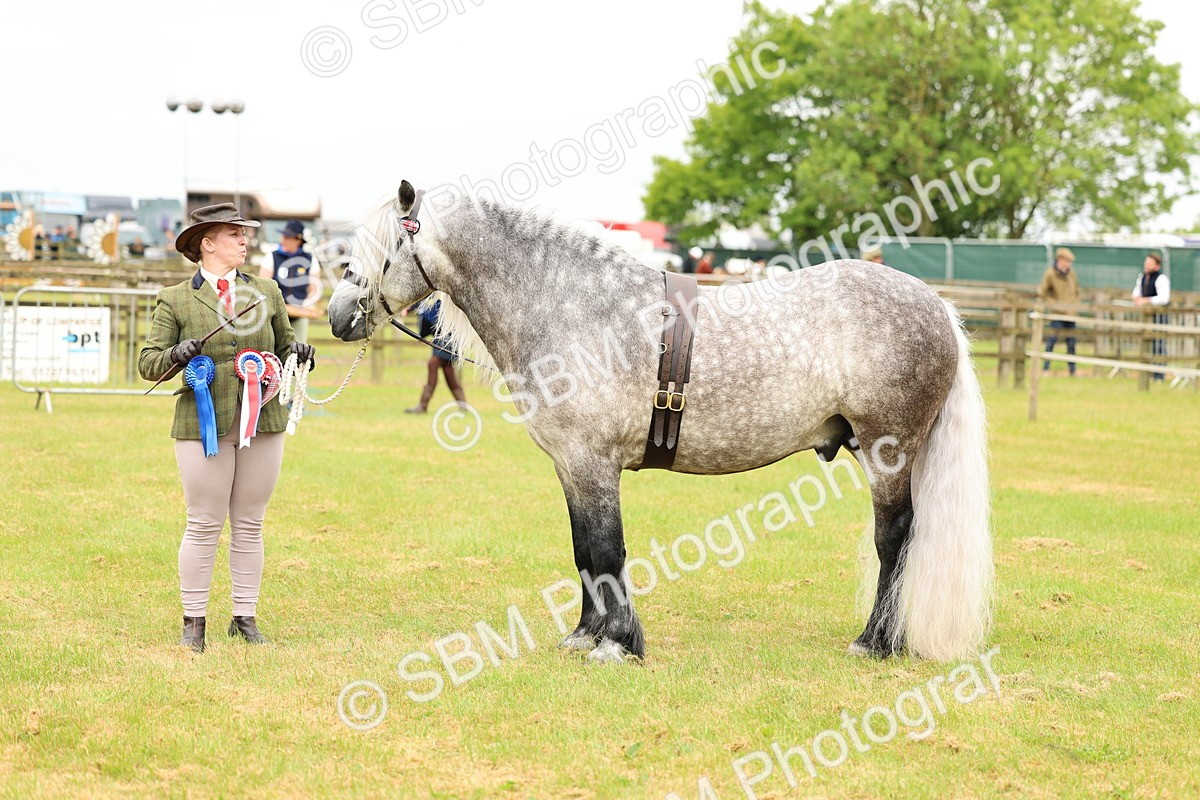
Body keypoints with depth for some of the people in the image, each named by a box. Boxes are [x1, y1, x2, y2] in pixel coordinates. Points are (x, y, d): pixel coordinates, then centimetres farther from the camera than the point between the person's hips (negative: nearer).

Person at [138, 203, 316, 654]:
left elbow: (284, 346, 19)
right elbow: (148, 363, -1)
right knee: (204, 526, 0)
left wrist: (297, 353, -4)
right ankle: (194, 621, 10)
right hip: (204, 426, -3)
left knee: (250, 526, 9)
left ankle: (245, 617, 17)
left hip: (263, 424, 3)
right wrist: (177, 355, -21)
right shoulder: (175, 301, 1)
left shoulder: (267, 293, 11)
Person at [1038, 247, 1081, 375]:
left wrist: (1075, 303, 8)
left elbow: (1077, 290, 20)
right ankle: (1045, 368, -4)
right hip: (1057, 312, -5)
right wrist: (1055, 303, -11)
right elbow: (1042, 293, -6)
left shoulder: (1071, 273, 6)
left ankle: (1072, 370, 16)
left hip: (1071, 312, 5)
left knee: (1071, 341, 9)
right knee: (1052, 339, -10)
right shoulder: (1050, 273, -9)